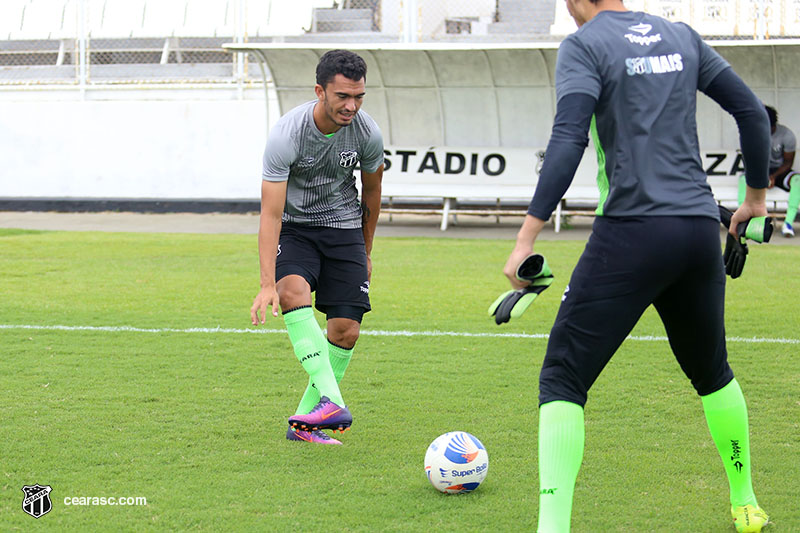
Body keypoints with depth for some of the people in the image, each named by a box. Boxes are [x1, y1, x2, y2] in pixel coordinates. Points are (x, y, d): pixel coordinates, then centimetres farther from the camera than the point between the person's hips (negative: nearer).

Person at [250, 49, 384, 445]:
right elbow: (270, 214, -26)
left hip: (343, 226, 3)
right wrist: (267, 285, -34)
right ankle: (332, 401, -40)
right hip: (293, 226, -3)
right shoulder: (286, 135, -26)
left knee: (346, 331, -7)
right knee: (293, 292, -33)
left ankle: (304, 422, 10)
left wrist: (365, 253, 17)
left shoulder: (368, 134, -14)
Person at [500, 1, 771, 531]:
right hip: (701, 229, 6)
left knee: (562, 381, -2)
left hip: (631, 233, -6)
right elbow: (752, 111, 16)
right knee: (711, 372, 26)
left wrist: (528, 236, -17)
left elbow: (567, 143, -16)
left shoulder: (584, 46, -3)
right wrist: (757, 194, 28)